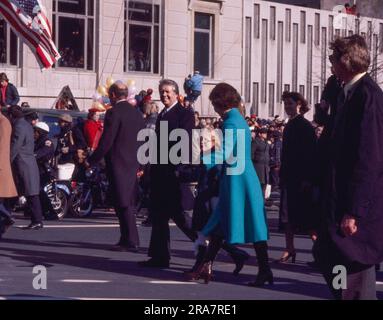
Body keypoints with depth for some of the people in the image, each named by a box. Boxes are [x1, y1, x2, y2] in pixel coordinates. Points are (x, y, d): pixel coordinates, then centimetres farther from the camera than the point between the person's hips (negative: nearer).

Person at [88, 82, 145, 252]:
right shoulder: (137, 113, 11)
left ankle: (132, 241, -5)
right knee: (126, 203, 14)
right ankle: (126, 239, 18)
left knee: (123, 204, -4)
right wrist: (141, 164, 22)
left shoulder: (114, 112, -13)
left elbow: (106, 141, -17)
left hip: (117, 163, -8)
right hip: (133, 163, 8)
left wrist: (92, 160, -7)